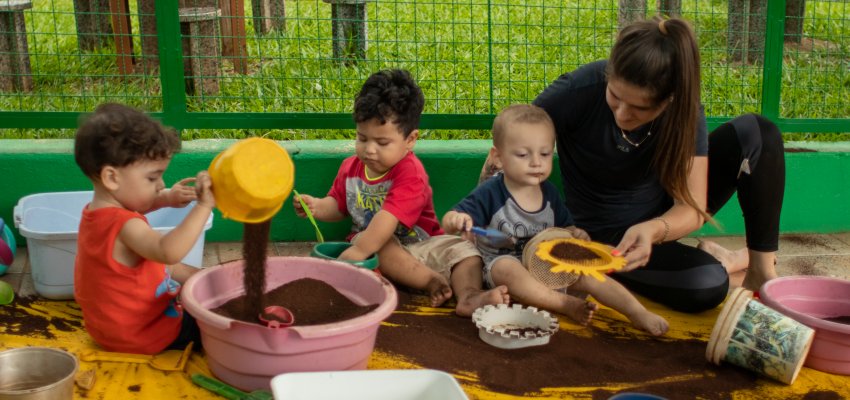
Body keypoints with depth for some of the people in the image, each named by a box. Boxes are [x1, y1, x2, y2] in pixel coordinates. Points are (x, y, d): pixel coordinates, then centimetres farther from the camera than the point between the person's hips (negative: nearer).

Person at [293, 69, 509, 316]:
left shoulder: (410, 173, -18)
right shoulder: (351, 168, 2)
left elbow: (390, 218, -31)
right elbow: (338, 205, 18)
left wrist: (357, 252, -41)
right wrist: (318, 207, -6)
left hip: (420, 242, -2)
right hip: (375, 246, 2)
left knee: (464, 250, -24)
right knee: (380, 246, -35)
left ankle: (468, 295, -47)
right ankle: (431, 281, -41)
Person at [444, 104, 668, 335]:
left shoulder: (549, 192, 4)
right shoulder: (490, 194, -14)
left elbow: (564, 226, 17)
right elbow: (449, 221, -18)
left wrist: (575, 234, -7)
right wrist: (456, 220, -43)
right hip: (501, 264, -5)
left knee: (589, 275, -12)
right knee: (508, 268, -39)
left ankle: (639, 314, -13)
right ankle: (566, 304, -37)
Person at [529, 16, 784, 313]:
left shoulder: (684, 109, -20)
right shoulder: (578, 91, -28)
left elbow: (691, 206, -21)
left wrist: (654, 230, -43)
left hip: (664, 218, 3)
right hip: (608, 235, -3)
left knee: (756, 132, -19)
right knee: (707, 285, -33)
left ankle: (761, 268, -3)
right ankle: (720, 262, 6)